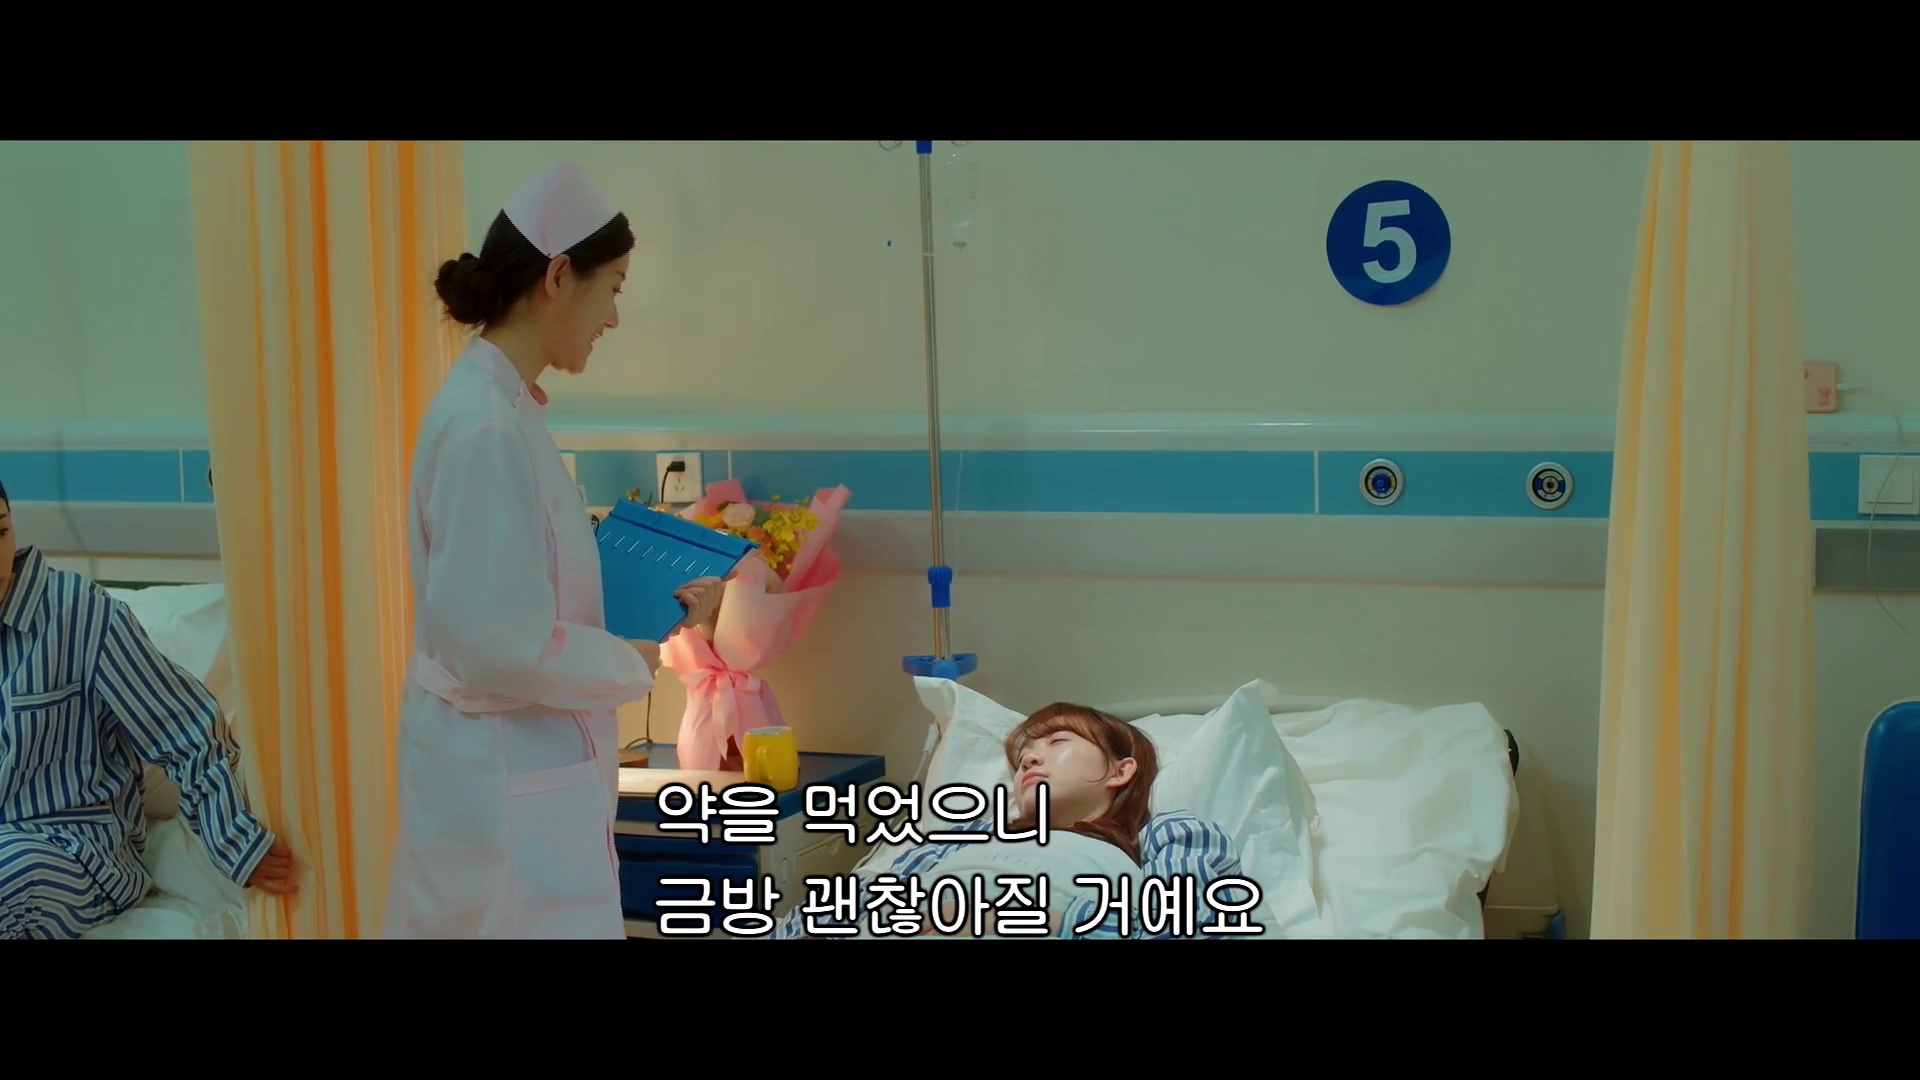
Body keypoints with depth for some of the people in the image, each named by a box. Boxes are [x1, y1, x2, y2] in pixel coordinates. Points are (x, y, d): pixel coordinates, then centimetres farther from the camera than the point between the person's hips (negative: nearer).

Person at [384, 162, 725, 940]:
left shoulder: (503, 407, 8)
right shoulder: (486, 426, -21)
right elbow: (499, 643, -23)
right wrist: (639, 663, -10)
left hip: (521, 763, 10)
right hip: (504, 774, -10)